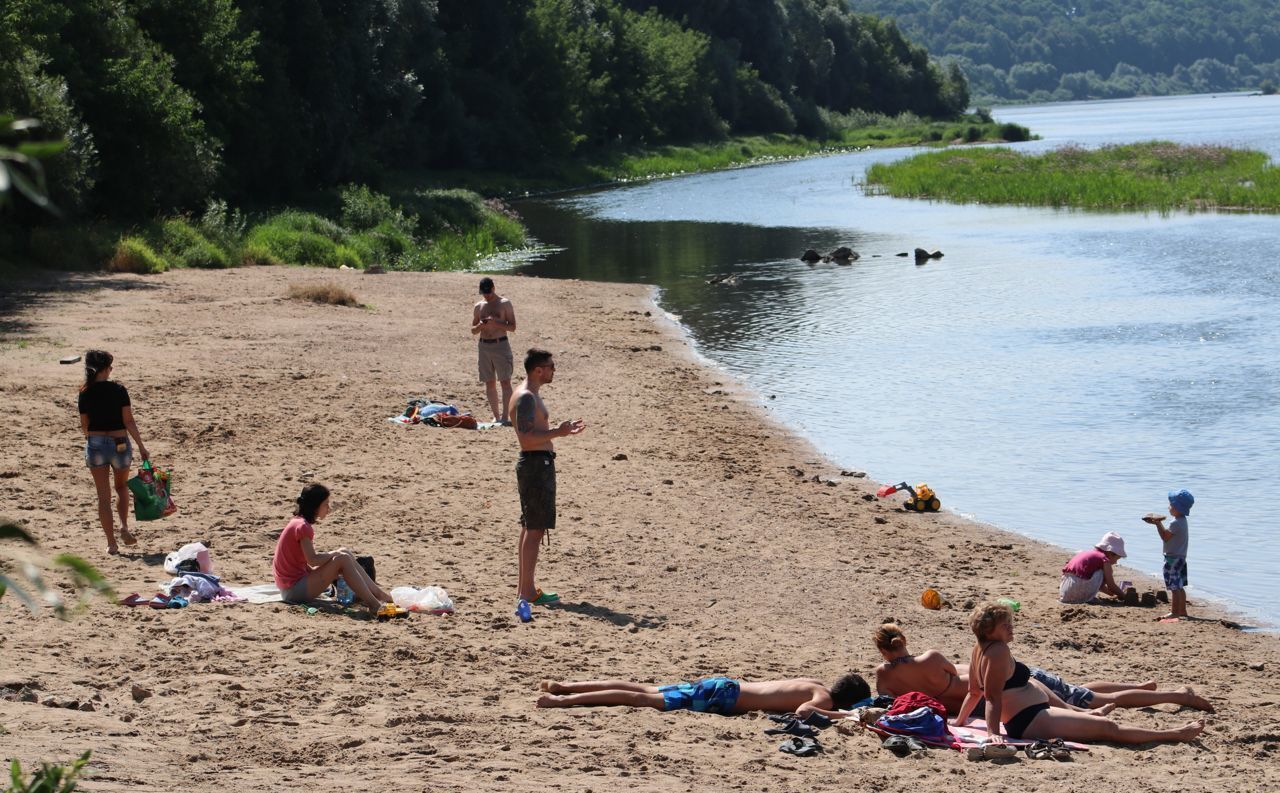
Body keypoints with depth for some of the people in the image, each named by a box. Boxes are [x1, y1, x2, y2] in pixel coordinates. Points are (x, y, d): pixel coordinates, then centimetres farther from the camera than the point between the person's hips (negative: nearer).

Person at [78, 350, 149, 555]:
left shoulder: (85, 394, -4)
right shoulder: (119, 390, -9)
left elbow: (84, 426, 3)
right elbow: (129, 421, -10)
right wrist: (141, 446, -5)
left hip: (95, 444, 1)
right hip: (119, 444, -1)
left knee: (103, 495, 6)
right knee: (122, 487, 23)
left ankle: (111, 543, 5)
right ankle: (124, 527, 4)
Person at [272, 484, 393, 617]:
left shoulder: (299, 523, 14)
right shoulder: (302, 527, -16)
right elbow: (312, 560, -24)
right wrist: (335, 553, -8)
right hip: (294, 590, -10)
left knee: (345, 554, 6)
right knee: (342, 559, -18)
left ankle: (378, 594, 4)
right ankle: (373, 605, -22)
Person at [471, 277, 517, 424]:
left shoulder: (504, 304, 0)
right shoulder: (479, 306, 11)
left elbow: (512, 327, -3)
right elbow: (473, 330, 14)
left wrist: (496, 323, -19)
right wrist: (481, 325, -8)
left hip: (500, 344, -5)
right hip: (484, 345, 5)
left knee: (505, 381, -9)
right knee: (489, 383, 5)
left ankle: (505, 416, -12)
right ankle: (496, 416, 11)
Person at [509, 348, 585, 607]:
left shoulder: (530, 395, 16)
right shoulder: (526, 398, -17)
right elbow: (527, 438, -25)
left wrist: (561, 430, 18)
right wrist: (558, 432, -24)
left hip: (536, 463, 11)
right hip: (536, 464, -11)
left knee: (529, 527, 15)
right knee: (535, 529, -8)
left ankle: (523, 584, 23)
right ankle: (528, 590, -6)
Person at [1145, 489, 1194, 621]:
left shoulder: (1175, 523, -20)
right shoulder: (1182, 521, 11)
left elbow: (1165, 536, -18)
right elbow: (1169, 534, 16)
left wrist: (1157, 523, -11)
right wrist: (1158, 523, 11)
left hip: (1173, 558, -10)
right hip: (1181, 557, 10)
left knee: (1174, 587, -7)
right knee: (1179, 587, 15)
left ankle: (1174, 612, -6)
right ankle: (1182, 611, 21)